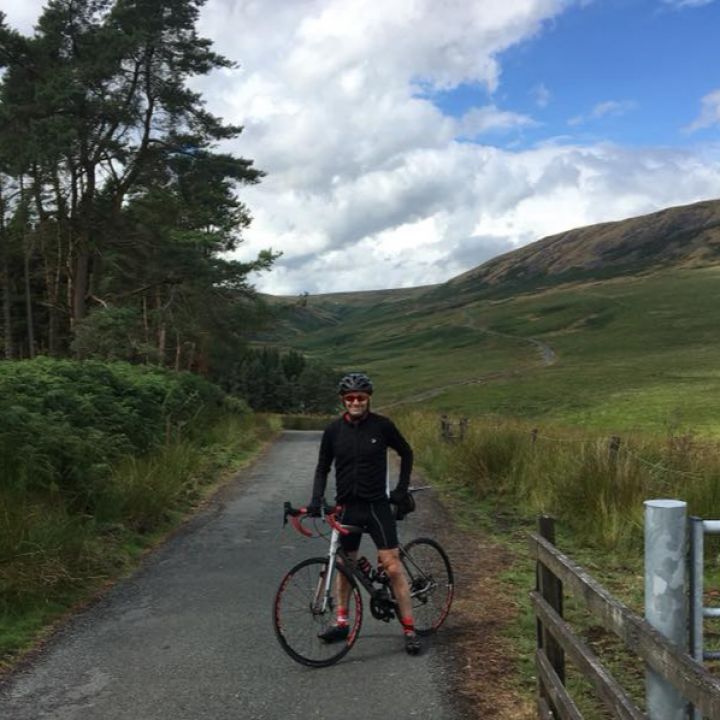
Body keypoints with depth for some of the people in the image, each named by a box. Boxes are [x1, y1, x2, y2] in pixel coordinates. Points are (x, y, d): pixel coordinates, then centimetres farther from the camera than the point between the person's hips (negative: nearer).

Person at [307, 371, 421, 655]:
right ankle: (341, 622, 28)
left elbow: (406, 454, 7)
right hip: (346, 507, 3)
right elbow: (323, 468, 6)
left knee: (392, 566, -6)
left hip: (377, 506, -2)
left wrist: (401, 490, 2)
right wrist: (316, 499, -8)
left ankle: (409, 628, 4)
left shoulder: (382, 426, -6)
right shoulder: (333, 430, -1)